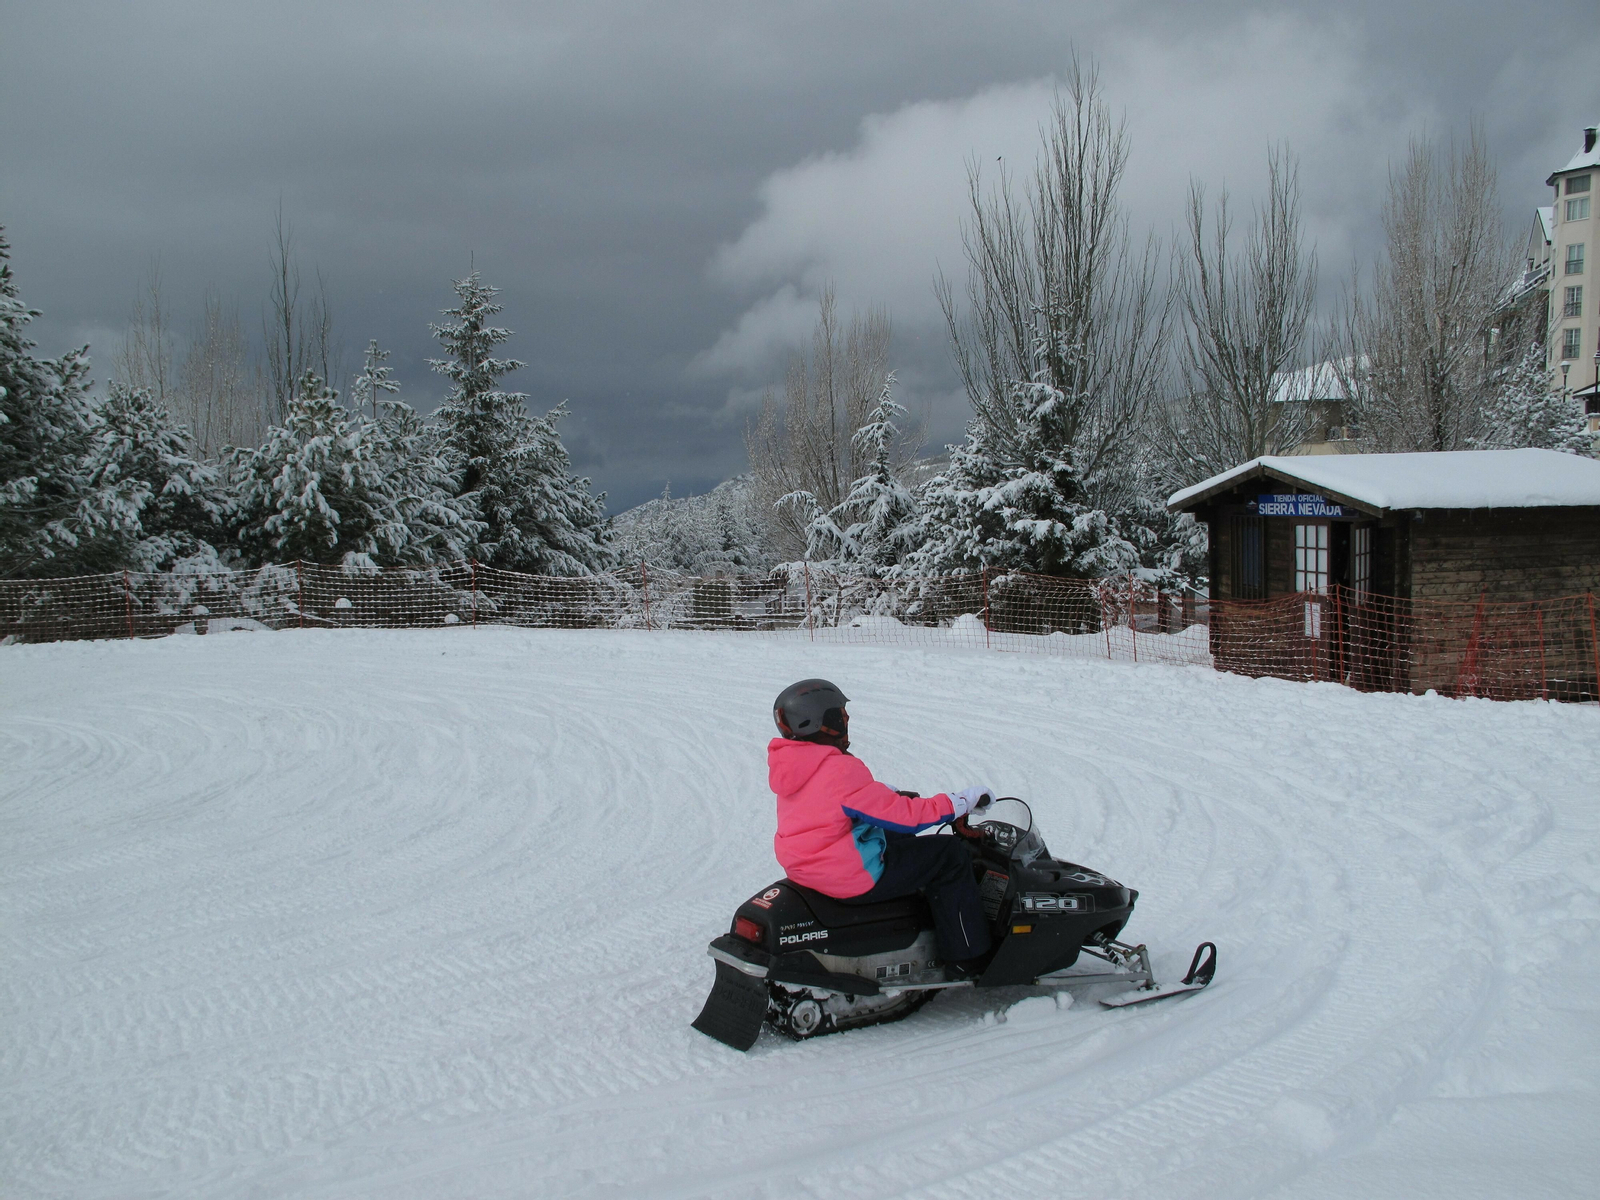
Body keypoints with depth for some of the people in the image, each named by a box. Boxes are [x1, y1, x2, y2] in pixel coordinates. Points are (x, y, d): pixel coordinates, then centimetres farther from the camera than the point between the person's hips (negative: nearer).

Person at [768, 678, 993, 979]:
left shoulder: (790, 767, 4)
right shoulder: (841, 771, -24)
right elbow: (901, 816, -21)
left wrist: (895, 795, 16)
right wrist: (960, 802, -12)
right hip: (853, 878, -10)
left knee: (901, 839, 30)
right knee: (952, 855, -1)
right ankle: (967, 959, 3)